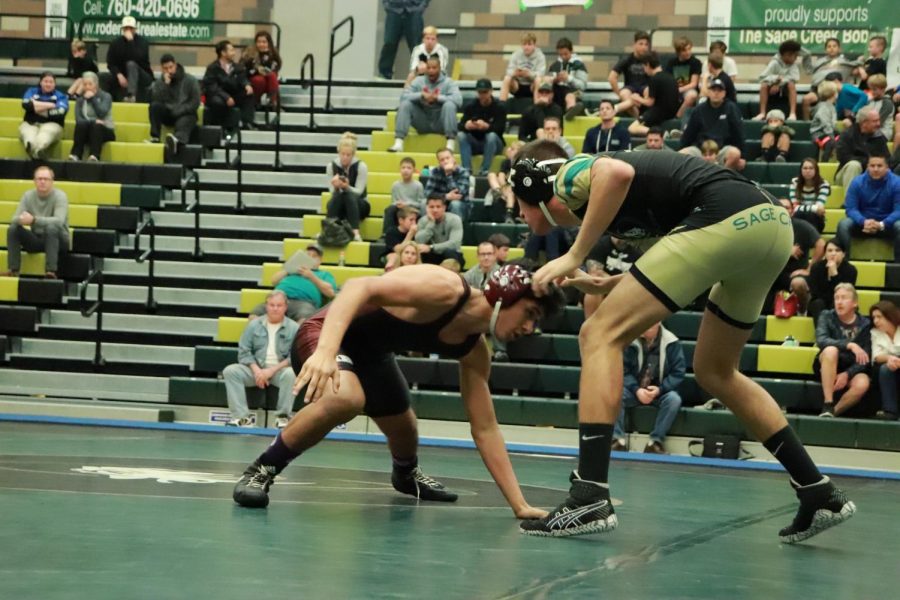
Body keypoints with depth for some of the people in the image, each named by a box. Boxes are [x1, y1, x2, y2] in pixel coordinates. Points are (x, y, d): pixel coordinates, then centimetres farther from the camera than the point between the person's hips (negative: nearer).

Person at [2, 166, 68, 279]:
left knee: (51, 227, -36)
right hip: (36, 239, 4)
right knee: (13, 228, -18)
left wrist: (34, 220, -42)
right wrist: (22, 219, -35)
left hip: (58, 240, -4)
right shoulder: (28, 196, -1)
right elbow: (14, 219, -8)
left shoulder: (59, 196, -14)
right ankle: (13, 270, -18)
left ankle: (51, 272, -41)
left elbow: (59, 221, -30)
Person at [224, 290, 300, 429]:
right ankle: (242, 417, -27)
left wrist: (272, 370, -15)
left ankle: (283, 416, -20)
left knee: (290, 373, -36)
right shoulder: (254, 325, 8)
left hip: (280, 370, -3)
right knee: (230, 371, -22)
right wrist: (256, 370, -12)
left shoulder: (293, 328, 0)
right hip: (256, 369, 3)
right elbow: (244, 351, 5)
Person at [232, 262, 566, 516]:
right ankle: (261, 471, -20)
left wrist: (519, 505, -8)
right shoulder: (445, 289, -30)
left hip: (372, 354, 8)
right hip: (326, 336, -8)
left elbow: (485, 431, -1)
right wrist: (326, 351, -55)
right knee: (346, 399, -38)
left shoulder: (474, 351, -6)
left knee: (405, 433, 23)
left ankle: (406, 474, 62)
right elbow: (361, 287, -41)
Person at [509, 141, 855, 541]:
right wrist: (607, 285, 27)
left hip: (726, 219, -9)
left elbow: (618, 172, -18)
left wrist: (574, 256, -12)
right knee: (714, 372, 25)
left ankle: (590, 498, -13)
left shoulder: (568, 177, 7)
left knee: (601, 335, -4)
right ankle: (821, 495, 27)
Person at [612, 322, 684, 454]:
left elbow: (678, 373, -7)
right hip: (635, 391, 1)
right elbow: (623, 371, -4)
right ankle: (618, 439, -26)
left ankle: (655, 441, -24)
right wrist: (637, 390, -21)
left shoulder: (672, 343, -9)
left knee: (674, 399, -33)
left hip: (660, 392, -1)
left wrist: (659, 389, -21)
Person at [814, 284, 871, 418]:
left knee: (862, 384, -35)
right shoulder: (827, 316, -3)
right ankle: (828, 406, -35)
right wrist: (849, 345, -36)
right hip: (827, 367, 0)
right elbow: (821, 340, -22)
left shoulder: (864, 324, -2)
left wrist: (847, 374, -23)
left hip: (852, 369, 0)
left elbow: (865, 358, -6)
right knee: (831, 350, -35)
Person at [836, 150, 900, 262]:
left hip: (887, 225, -1)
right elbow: (851, 208, -11)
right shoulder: (857, 182, -7)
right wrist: (864, 222, -33)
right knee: (843, 224, -28)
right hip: (862, 224, 1)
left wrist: (881, 224, -35)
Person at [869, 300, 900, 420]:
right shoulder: (875, 333, 4)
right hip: (888, 375, 2)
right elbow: (876, 357, -9)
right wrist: (889, 358, -31)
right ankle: (889, 410, -35)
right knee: (885, 368, -32)